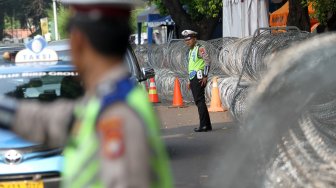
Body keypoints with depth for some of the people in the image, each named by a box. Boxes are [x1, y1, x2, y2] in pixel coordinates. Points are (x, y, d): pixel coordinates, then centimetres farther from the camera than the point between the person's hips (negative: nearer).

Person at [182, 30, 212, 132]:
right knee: (198, 102, 10)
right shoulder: (191, 51, 21)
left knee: (200, 101, -12)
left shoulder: (200, 49, -7)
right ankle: (207, 125, 14)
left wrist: (205, 76, -21)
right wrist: (190, 81, 24)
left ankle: (203, 125, -13)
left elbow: (207, 61, -17)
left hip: (199, 78, -10)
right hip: (193, 79, 10)